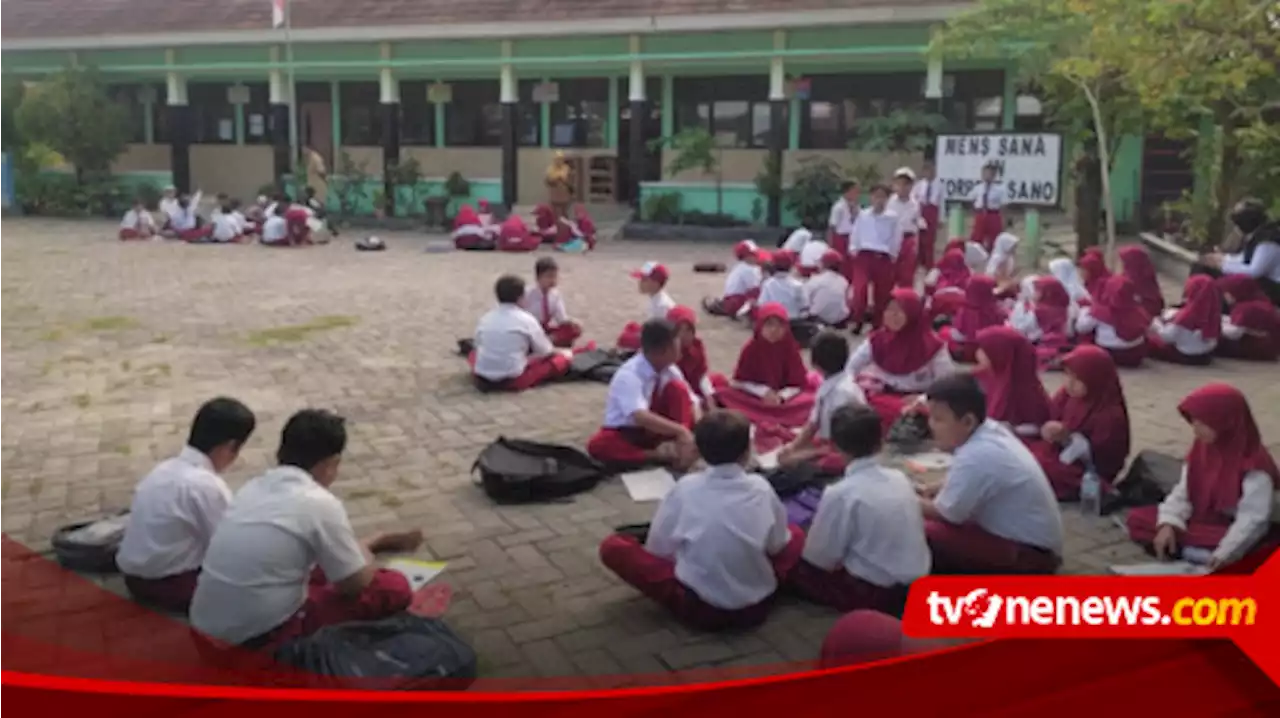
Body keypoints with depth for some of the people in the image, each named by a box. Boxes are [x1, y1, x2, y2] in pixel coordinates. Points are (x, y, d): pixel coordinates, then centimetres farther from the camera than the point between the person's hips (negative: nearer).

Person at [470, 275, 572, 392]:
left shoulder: (485, 318, 7)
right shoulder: (526, 319, -4)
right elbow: (545, 352, 5)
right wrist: (557, 351, 29)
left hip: (482, 379, 2)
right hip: (512, 380, -2)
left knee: (474, 354, 36)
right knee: (563, 358, 7)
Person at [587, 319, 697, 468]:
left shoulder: (670, 370, -9)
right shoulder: (628, 376, -27)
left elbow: (688, 404, -9)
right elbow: (641, 417, -41)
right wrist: (681, 431, -46)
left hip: (658, 429, 4)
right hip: (628, 433, -4)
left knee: (677, 388, -20)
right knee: (597, 445, -37)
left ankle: (676, 449, -25)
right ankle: (660, 455, -29)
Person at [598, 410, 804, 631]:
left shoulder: (686, 488, -9)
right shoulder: (761, 488, -5)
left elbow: (657, 549, -1)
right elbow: (778, 545, 9)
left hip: (698, 608, -1)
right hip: (756, 606, 1)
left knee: (612, 547, 7)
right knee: (795, 534, 24)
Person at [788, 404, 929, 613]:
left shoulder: (840, 493, -18)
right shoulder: (900, 477, 0)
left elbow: (820, 557, -11)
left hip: (876, 594, -7)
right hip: (917, 584, 7)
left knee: (798, 568, 6)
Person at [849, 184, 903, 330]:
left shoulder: (893, 218, 1)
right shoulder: (862, 215, 4)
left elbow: (896, 239, 6)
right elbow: (855, 234, 10)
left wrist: (892, 255, 2)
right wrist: (854, 250, 0)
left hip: (884, 259, 1)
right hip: (864, 256, 0)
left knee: (882, 294, 9)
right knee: (860, 288, -19)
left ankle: (877, 324, 25)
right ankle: (857, 322, -9)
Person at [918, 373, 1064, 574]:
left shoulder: (977, 457, -27)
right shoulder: (991, 430, 0)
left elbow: (945, 513, -17)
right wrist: (938, 490, 4)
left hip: (1029, 555, -10)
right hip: (1028, 539, 10)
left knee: (925, 536, -22)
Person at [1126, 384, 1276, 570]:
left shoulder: (1254, 466, -20)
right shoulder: (1201, 449, 2)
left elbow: (1254, 519, -27)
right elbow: (1183, 492, 1)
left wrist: (1226, 554, -38)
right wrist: (1168, 523, -18)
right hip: (1199, 520, 8)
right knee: (1137, 518, -6)